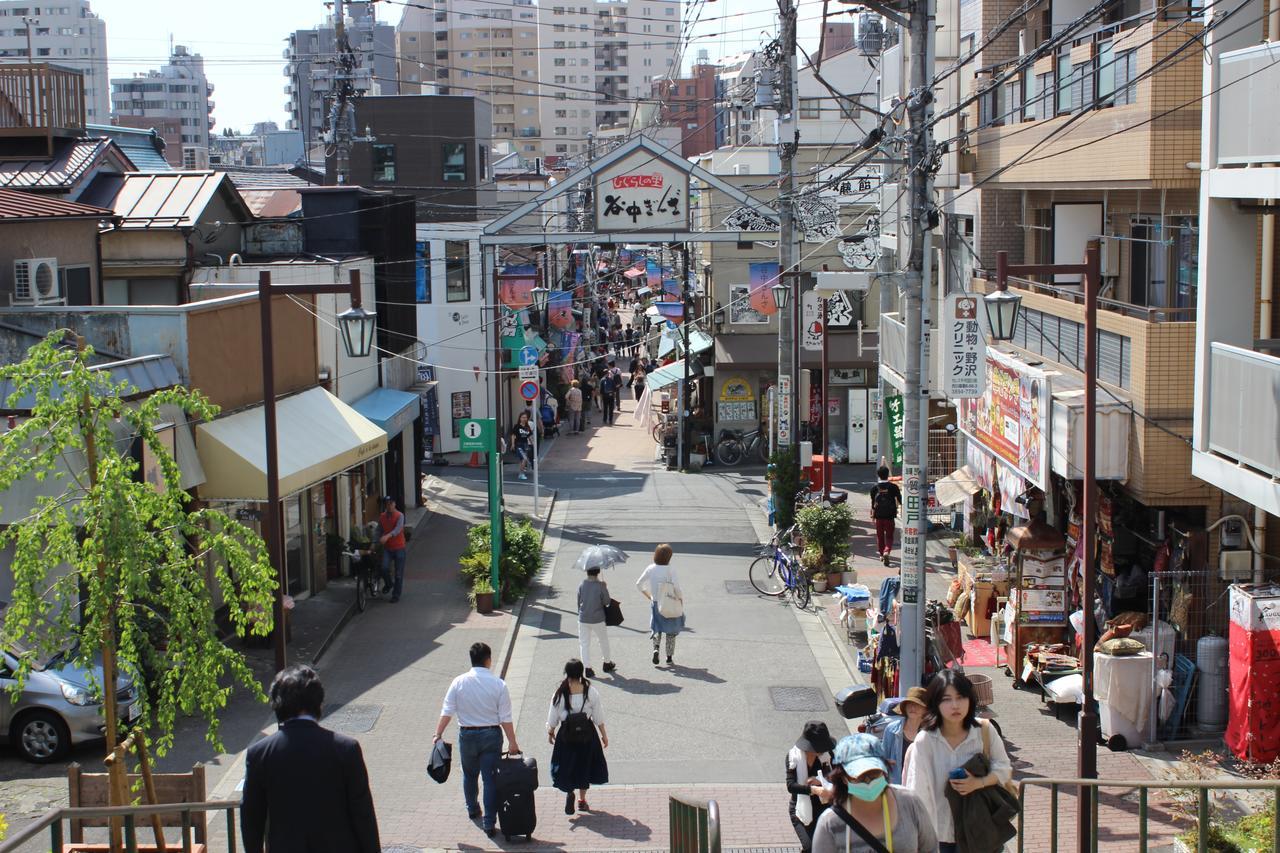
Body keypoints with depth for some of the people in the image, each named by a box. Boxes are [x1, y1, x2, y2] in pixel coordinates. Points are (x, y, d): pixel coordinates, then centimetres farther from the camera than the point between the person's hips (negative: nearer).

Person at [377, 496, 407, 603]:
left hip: (399, 548, -3)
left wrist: (387, 536, -44)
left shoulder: (400, 516, -11)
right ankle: (388, 584, 13)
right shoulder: (382, 517, 4)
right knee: (384, 568, -17)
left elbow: (398, 529, -27)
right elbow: (379, 531, 10)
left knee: (398, 574, 2)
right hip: (387, 548, 3)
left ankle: (396, 595, 16)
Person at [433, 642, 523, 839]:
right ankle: (489, 823, 1)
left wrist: (438, 734, 3)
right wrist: (512, 742, -4)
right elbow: (505, 718, -9)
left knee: (470, 775, 23)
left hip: (467, 735, 2)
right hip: (491, 734, -2)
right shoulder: (498, 684, -10)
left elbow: (447, 712, -6)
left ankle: (472, 809, 43)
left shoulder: (459, 682, -7)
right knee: (490, 778, 3)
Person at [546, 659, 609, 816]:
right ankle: (582, 800, 25)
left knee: (566, 766, 13)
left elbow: (553, 719, -4)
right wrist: (604, 735, 9)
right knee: (585, 765, 18)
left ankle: (569, 791, -14)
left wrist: (550, 732, 14)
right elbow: (599, 717, -3)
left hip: (566, 734, -1)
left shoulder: (560, 694, -13)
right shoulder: (591, 692, -11)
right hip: (587, 733, 1)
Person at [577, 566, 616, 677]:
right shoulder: (601, 586, -14)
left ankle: (587, 667, 3)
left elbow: (578, 601, 3)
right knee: (603, 641, 19)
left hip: (583, 619, 1)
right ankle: (607, 664, 33)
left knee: (584, 643, 8)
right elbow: (606, 602, -7)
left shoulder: (581, 585, -5)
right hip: (598, 619, -1)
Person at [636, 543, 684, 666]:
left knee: (657, 628, 20)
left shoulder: (650, 569, -4)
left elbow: (639, 585, 0)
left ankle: (656, 648, -4)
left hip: (655, 603, 3)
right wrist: (680, 599, -5)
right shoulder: (669, 569, -17)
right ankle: (669, 658, 18)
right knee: (671, 631, 13)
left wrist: (648, 596, 11)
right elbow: (676, 587, -22)